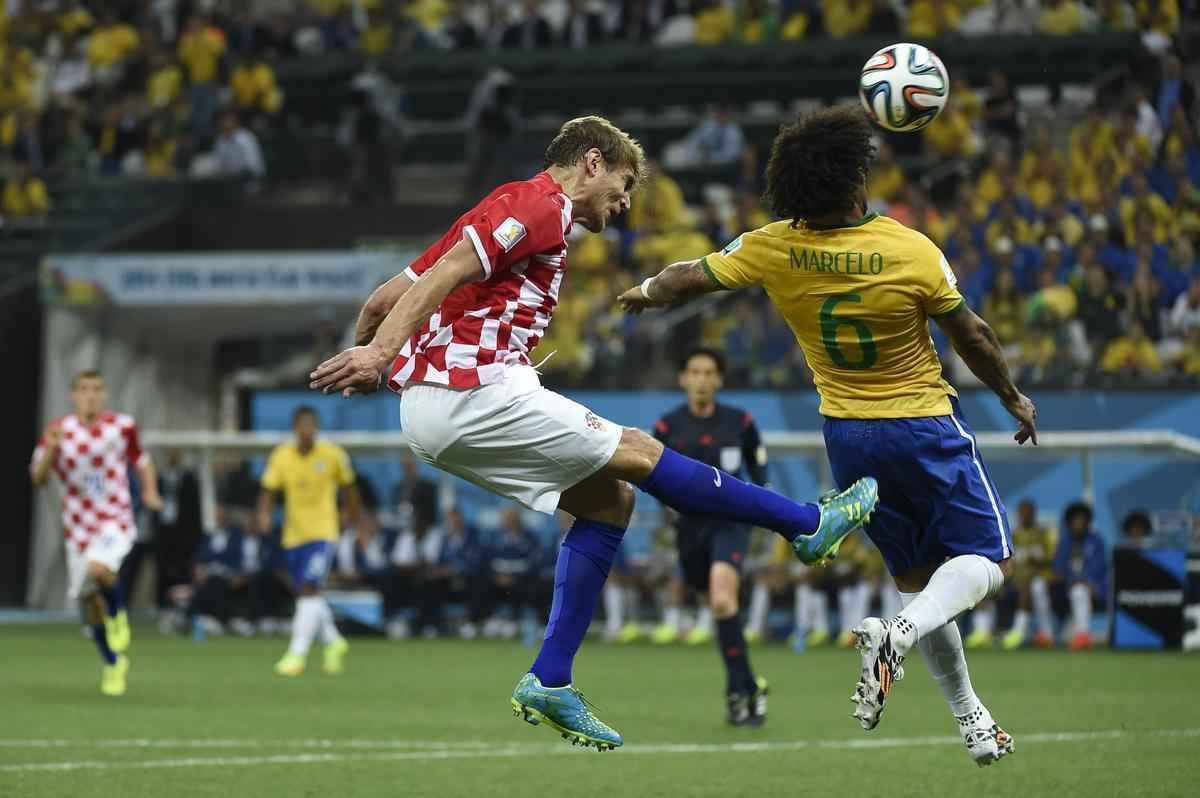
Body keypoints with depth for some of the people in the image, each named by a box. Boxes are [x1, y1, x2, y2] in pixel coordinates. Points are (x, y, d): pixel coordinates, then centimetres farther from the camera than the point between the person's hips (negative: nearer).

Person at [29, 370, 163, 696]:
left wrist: (150, 491, -5)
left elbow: (142, 461, 12)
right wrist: (51, 449, -25)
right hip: (79, 528, 3)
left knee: (98, 569, -33)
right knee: (90, 601, 8)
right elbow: (38, 478, -8)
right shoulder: (59, 430, -4)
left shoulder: (122, 425, -5)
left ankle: (118, 619, -3)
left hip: (116, 522, -3)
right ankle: (113, 663, 31)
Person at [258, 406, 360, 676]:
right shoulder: (280, 457, -1)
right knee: (306, 594, 11)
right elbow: (269, 491, 0)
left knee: (309, 589, -17)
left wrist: (354, 517, 15)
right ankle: (334, 642, 34)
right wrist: (265, 515, -18)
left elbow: (348, 486, 8)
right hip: (293, 533, 4)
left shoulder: (333, 455, -6)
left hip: (323, 533, -4)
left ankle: (297, 654, -20)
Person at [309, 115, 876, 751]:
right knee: (638, 454, -1)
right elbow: (443, 277, -20)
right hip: (477, 393, -10)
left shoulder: (511, 208, 25)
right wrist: (379, 355, -27)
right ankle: (810, 524, 9)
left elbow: (385, 298, 23)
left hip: (435, 412, 10)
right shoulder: (540, 206, -6)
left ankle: (549, 682, 4)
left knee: (609, 499, 10)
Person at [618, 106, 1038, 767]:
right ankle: (898, 635, -26)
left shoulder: (772, 250, -12)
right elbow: (972, 337, -8)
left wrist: (646, 292, 24)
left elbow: (689, 279, 0)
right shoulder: (912, 253, -19)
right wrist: (1013, 399, 10)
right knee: (985, 560, 3)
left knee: (916, 577, 16)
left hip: (846, 434, 5)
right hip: (925, 426, -4)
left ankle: (971, 720, 16)